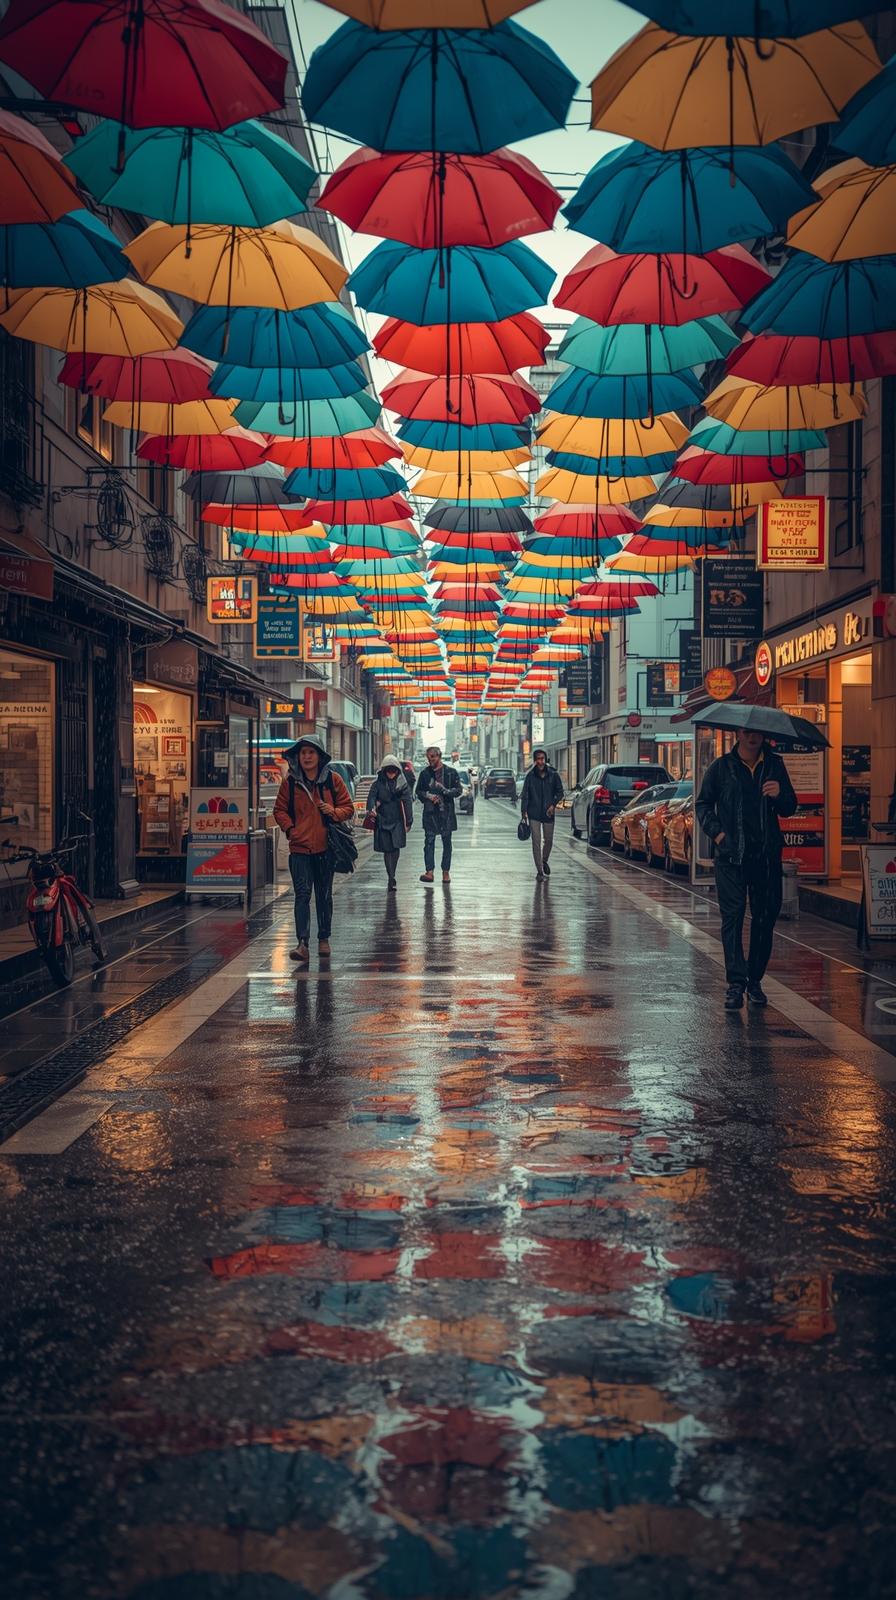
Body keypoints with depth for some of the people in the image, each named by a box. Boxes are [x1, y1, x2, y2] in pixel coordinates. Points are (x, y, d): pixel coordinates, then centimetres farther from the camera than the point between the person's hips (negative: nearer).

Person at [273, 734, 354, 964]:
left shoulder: (332, 779, 2)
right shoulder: (290, 781, 2)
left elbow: (348, 808, 7)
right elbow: (280, 810, 11)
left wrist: (334, 812, -13)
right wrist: (289, 828, -6)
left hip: (325, 847, 1)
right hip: (299, 848, -1)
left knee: (324, 895, 12)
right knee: (302, 894, -10)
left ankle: (324, 939, 26)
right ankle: (302, 943, -13)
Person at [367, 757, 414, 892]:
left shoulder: (402, 783, 4)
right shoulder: (378, 783, 2)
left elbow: (407, 802, 2)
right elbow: (372, 797, -8)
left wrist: (409, 821, -3)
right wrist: (371, 809, -30)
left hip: (397, 821, 0)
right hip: (382, 820, 0)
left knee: (396, 847, -7)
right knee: (387, 849, -1)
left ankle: (391, 878, 10)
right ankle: (391, 879, 1)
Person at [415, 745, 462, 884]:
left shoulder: (451, 772, 3)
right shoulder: (425, 773, 8)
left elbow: (458, 789, 2)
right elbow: (418, 791, 13)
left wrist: (446, 791, -15)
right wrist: (428, 796, -5)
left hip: (446, 812, -1)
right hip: (430, 812, 1)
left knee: (446, 842, 4)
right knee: (429, 841, -6)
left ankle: (446, 872, 11)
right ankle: (429, 871, -9)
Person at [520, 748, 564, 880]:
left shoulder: (553, 774, -3)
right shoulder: (530, 776, -5)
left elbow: (560, 792, 6)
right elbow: (525, 794, -2)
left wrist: (553, 804, -8)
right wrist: (523, 811, -11)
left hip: (548, 813, 2)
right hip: (534, 814, -1)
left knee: (548, 840, 13)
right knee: (536, 842, -5)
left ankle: (544, 861, 41)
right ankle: (539, 871, -1)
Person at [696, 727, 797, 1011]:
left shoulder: (775, 766, 10)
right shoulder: (721, 767, 4)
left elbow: (789, 810, 13)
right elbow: (703, 804, 10)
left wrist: (780, 795, -9)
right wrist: (716, 832, -4)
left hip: (767, 856, 3)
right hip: (730, 855, -2)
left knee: (766, 917, 5)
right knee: (732, 917, -6)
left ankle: (755, 980, 16)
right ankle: (735, 982, -6)